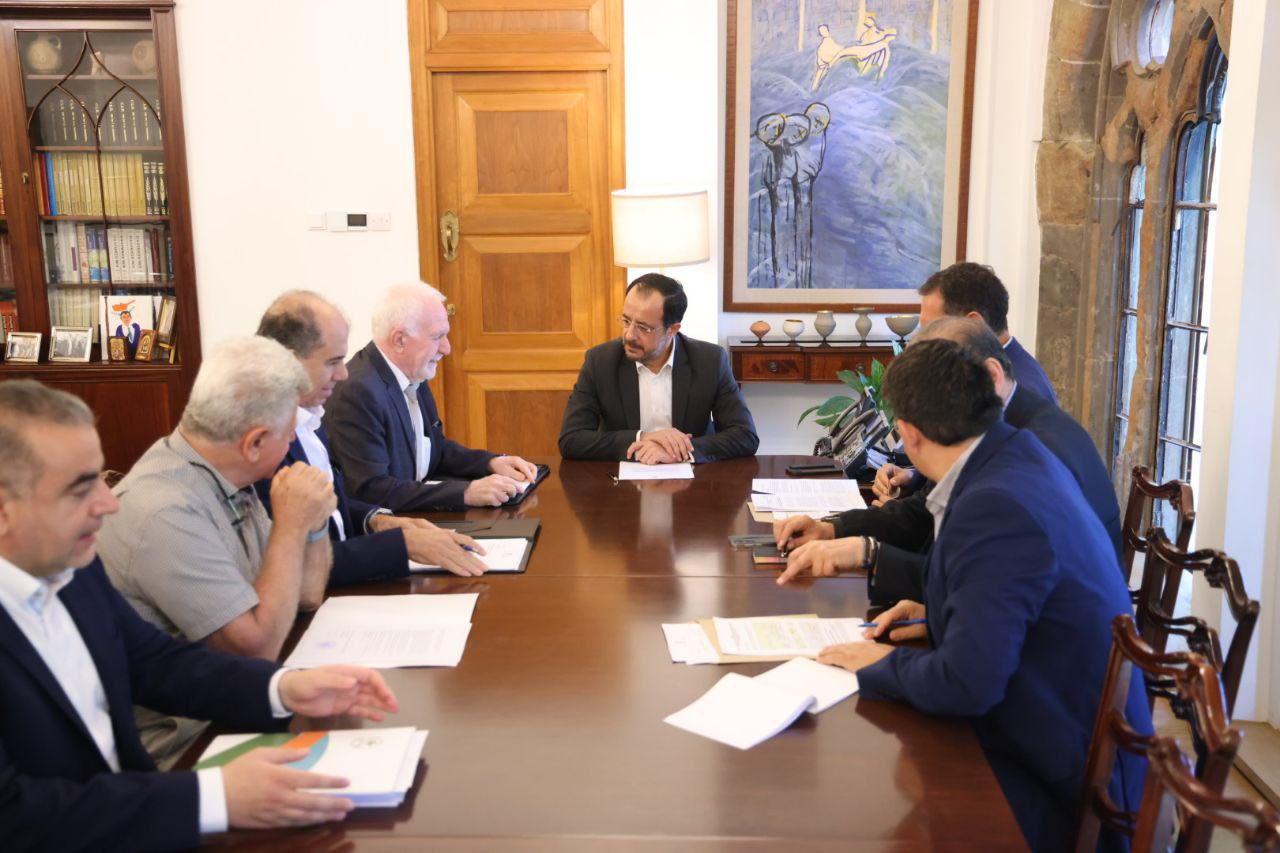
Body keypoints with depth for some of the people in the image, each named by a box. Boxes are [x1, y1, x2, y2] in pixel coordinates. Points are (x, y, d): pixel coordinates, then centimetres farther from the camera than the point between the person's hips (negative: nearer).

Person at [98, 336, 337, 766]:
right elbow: (257, 648, -21)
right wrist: (291, 524, -16)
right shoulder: (166, 512, -24)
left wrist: (313, 518, -7)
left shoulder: (223, 478, 3)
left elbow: (307, 594, 10)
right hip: (186, 744, -8)